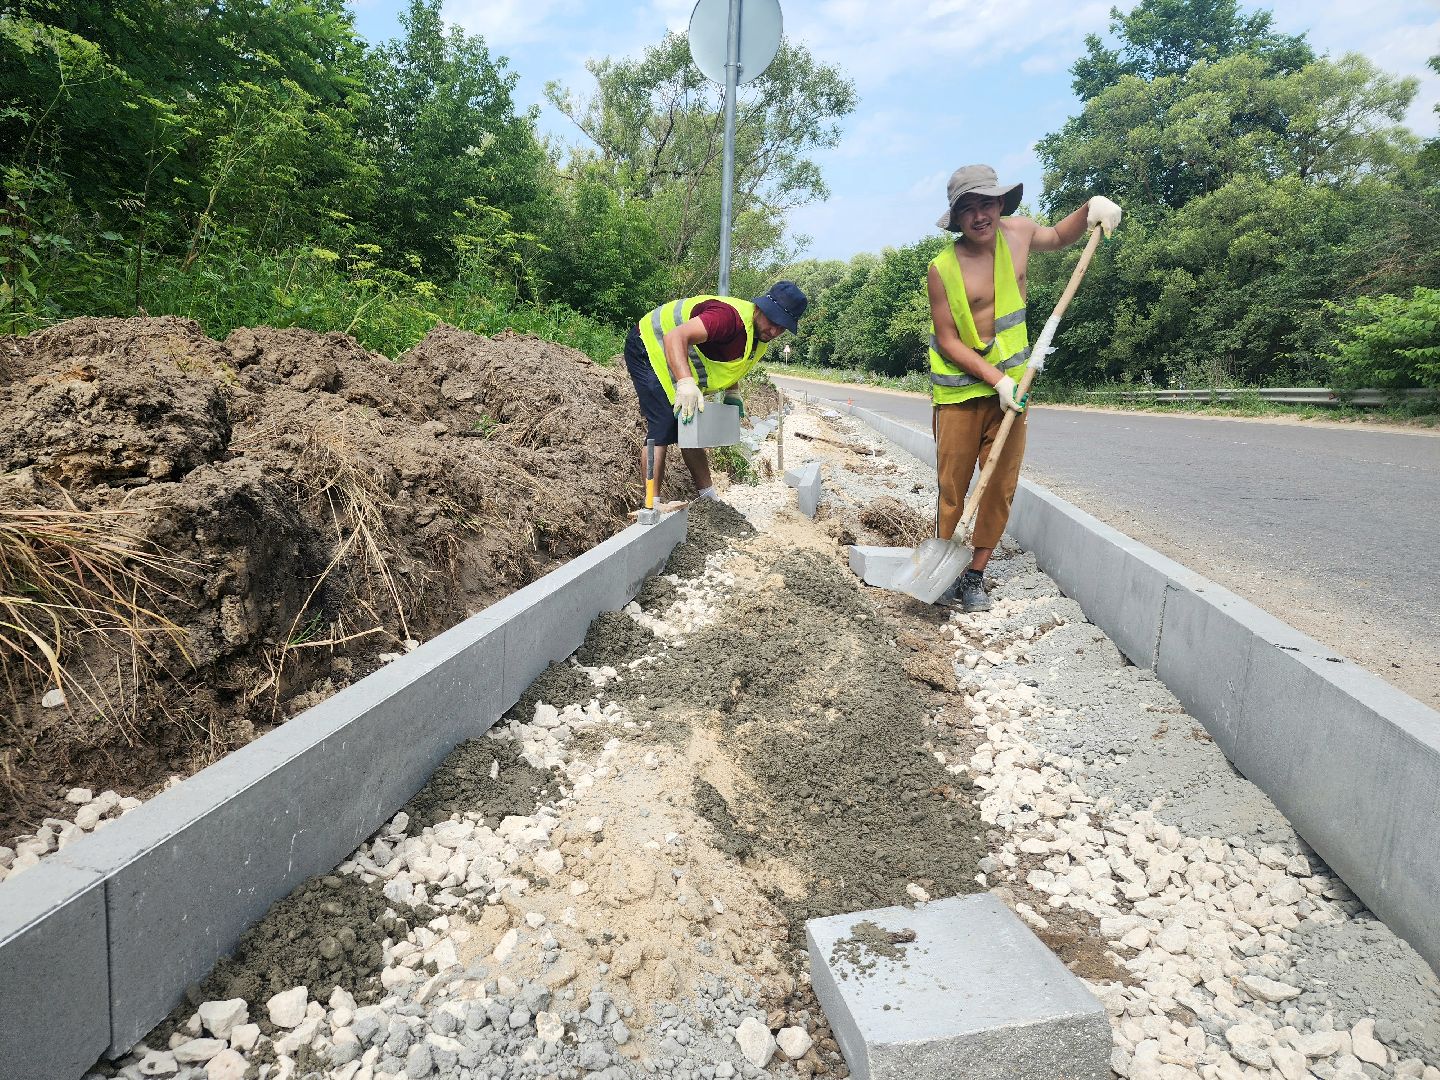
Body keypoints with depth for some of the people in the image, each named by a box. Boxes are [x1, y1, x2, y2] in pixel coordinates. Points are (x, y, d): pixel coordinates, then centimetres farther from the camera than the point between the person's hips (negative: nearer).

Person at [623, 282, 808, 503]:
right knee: (662, 429, -18)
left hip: (680, 367, 10)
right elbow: (675, 337, -44)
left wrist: (731, 394, 2)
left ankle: (708, 499, 17)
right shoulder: (731, 316, -32)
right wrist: (686, 383, -57)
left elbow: (728, 365, 18)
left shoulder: (761, 338, -1)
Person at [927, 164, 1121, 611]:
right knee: (952, 487, 1)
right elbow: (948, 340, -11)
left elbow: (1058, 236, 26)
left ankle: (975, 575, 12)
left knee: (1001, 487, 2)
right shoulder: (942, 269, -12)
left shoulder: (1017, 233, 2)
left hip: (1010, 385, 4)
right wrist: (995, 378, -18)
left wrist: (1091, 208, 6)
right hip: (960, 390, -4)